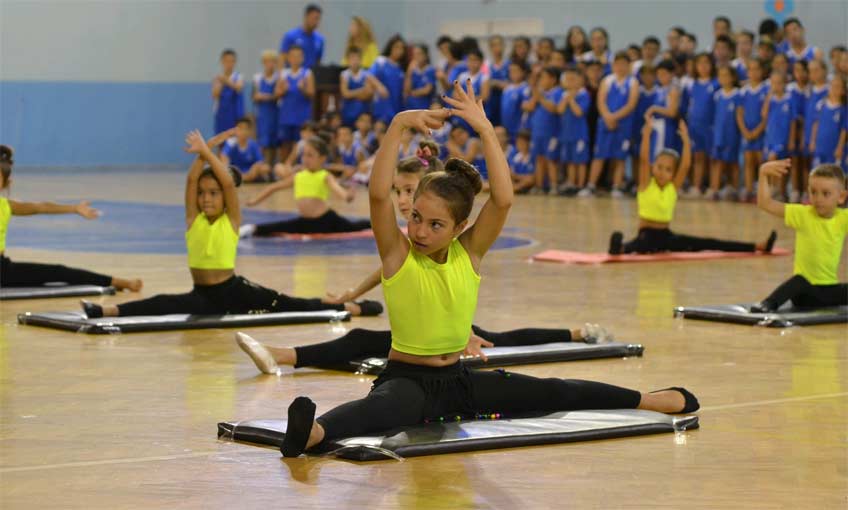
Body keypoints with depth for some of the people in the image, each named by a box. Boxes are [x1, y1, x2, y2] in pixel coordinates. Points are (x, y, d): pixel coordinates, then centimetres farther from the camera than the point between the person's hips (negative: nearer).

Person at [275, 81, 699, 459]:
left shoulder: (469, 252, -2)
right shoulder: (396, 253, -11)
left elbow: (503, 199, -18)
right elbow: (379, 194, -29)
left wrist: (484, 129, -24)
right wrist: (398, 125, -36)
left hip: (458, 379, 5)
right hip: (406, 378, -5)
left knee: (552, 393, 10)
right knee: (384, 406, -41)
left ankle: (648, 400, 22)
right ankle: (311, 432, -71)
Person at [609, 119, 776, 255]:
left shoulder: (673, 187, 4)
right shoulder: (646, 185, -6)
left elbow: (686, 165, -7)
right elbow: (644, 159, -20)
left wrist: (685, 139, -13)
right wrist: (647, 133, -28)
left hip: (666, 236, 4)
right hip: (647, 234, -4)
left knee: (705, 244, -1)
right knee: (641, 244, -40)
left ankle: (757, 247, -5)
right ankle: (619, 247, -75)